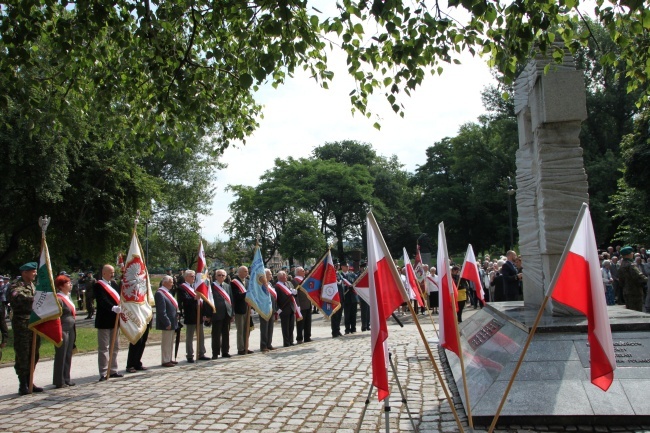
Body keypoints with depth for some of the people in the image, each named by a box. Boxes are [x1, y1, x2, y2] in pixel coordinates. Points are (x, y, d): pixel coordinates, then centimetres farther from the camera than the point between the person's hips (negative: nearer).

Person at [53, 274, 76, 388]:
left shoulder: (68, 297, 14)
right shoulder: (58, 299, -14)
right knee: (61, 357, 0)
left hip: (70, 330, 9)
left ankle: (66, 379, 21)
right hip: (63, 330, -9)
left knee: (68, 356, 13)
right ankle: (59, 382, 9)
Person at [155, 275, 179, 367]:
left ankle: (169, 359, 25)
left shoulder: (167, 292, 14)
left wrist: (176, 314, 11)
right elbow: (161, 311, -21)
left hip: (172, 322, 10)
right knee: (166, 342, -1)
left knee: (170, 342, 16)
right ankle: (165, 361, 7)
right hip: (167, 323, -10)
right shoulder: (160, 293, -17)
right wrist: (167, 323, -21)